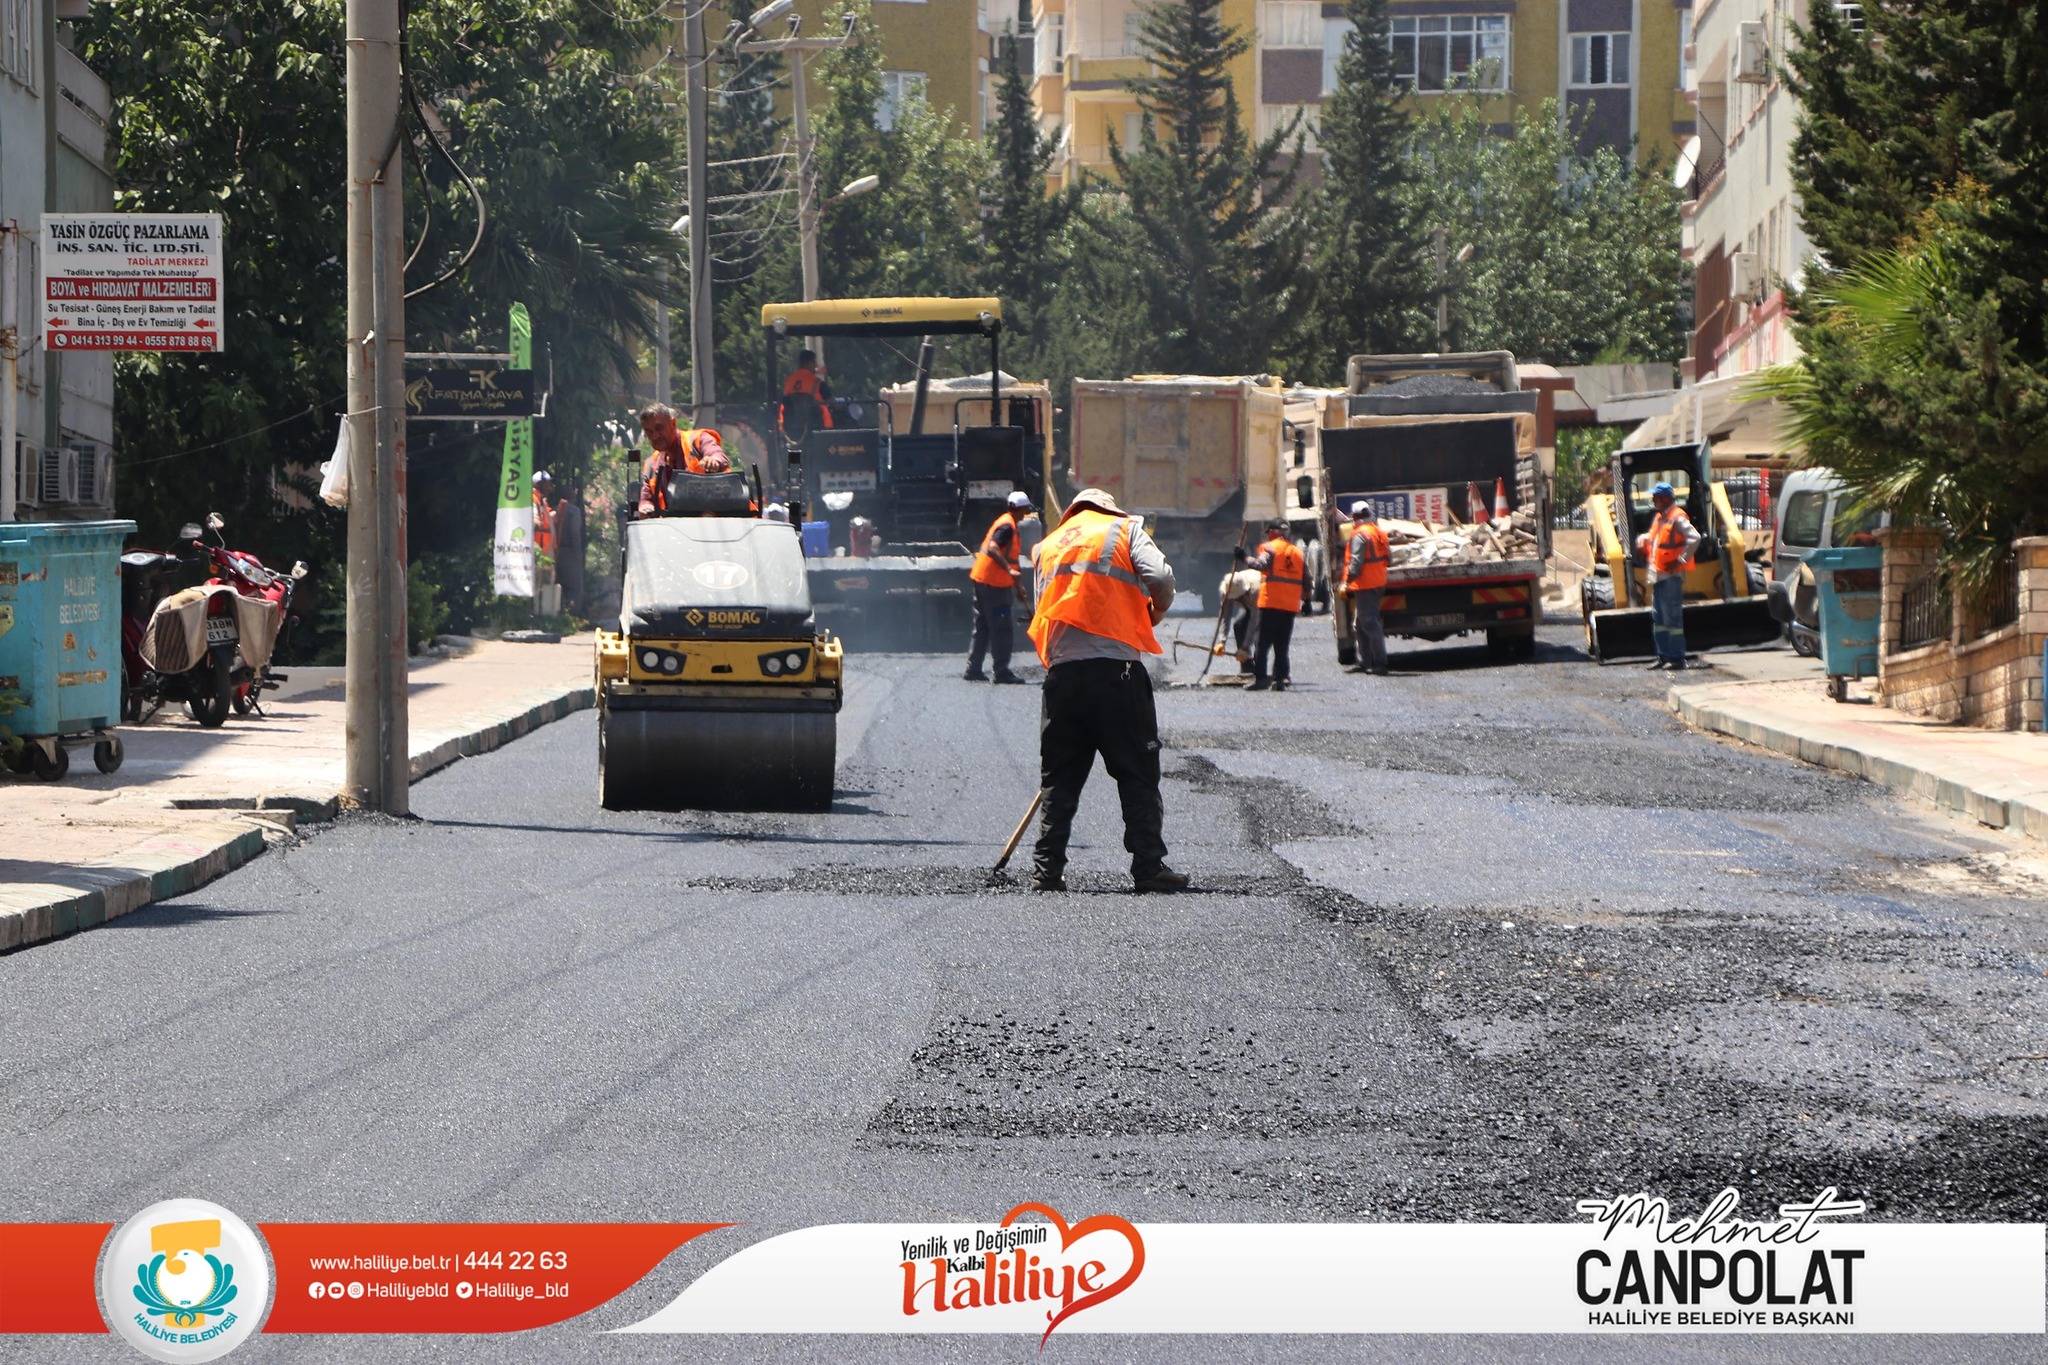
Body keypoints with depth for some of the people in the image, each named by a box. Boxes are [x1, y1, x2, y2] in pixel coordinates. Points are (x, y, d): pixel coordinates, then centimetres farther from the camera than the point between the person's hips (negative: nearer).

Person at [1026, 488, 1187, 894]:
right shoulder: (1124, 529, 11)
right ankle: (1149, 866, -2)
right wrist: (1156, 612, 13)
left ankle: (1047, 869, 5)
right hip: (1116, 666, -3)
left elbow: (1042, 611, 19)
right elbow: (1159, 577, -6)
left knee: (1059, 777, 9)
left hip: (1061, 671, 3)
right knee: (1137, 773, 2)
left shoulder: (1048, 546, 23)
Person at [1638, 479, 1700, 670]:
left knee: (1672, 617, -8)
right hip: (1656, 574, 10)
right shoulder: (1658, 518, 15)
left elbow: (1694, 538, -24)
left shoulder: (1677, 518, -14)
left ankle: (1677, 658, -5)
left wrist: (1681, 560, -20)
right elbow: (1652, 537, 31)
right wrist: (1643, 540, 9)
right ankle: (1663, 656, 20)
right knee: (1658, 618, 13)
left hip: (1671, 575, -10)